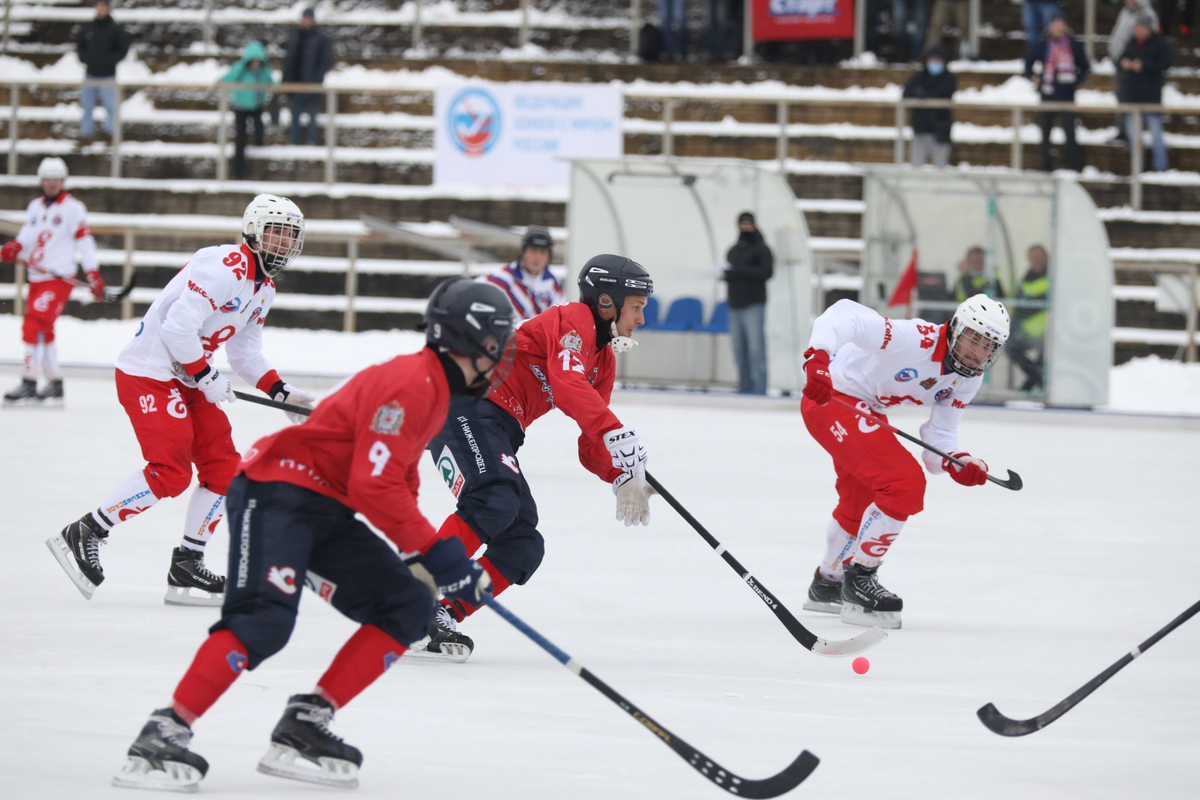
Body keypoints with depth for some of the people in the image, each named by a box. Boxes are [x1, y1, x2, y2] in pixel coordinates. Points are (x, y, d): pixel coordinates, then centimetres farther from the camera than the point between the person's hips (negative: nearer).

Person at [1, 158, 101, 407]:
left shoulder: (73, 208, -4)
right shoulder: (35, 207, 15)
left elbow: (85, 242, -7)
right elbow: (26, 237, 7)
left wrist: (94, 276, -13)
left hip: (59, 277, -8)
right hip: (37, 277, 8)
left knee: (35, 327, -18)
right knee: (42, 331, 13)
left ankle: (29, 384, -20)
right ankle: (55, 385, 23)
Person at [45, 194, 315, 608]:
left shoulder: (263, 288, 14)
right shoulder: (225, 268, -19)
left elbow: (245, 352, 21)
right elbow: (178, 326, -26)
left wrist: (281, 392, 10)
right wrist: (206, 376, -19)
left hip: (185, 377, 10)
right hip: (149, 374, -10)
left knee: (223, 467, 4)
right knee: (170, 472, -19)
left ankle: (186, 569, 9)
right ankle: (82, 535, -9)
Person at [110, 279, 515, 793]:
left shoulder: (436, 390, 16)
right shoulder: (409, 384, -18)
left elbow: (398, 481, 27)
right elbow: (375, 486, -24)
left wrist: (420, 556, 16)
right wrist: (436, 552, -19)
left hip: (325, 509, 10)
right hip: (277, 492, -10)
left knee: (408, 607, 1)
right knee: (266, 619, -28)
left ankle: (304, 727, -3)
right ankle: (164, 734, -27)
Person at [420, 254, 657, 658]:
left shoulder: (604, 361, 23)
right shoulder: (574, 320, -7)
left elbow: (590, 444, 21)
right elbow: (566, 384, -26)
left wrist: (622, 477, 1)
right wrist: (618, 436, -35)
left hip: (499, 434, 10)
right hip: (465, 408, -10)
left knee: (524, 547, 2)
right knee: (494, 502, -32)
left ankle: (444, 617, -5)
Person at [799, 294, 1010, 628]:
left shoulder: (968, 379, -3)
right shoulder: (916, 339, -29)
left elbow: (939, 436, -2)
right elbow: (846, 315, -37)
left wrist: (957, 462, -23)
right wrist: (818, 356, -52)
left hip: (866, 410, 10)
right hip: (831, 396, -10)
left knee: (860, 501, 28)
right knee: (905, 484, -20)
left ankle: (828, 584, 52)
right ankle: (858, 581, -8)